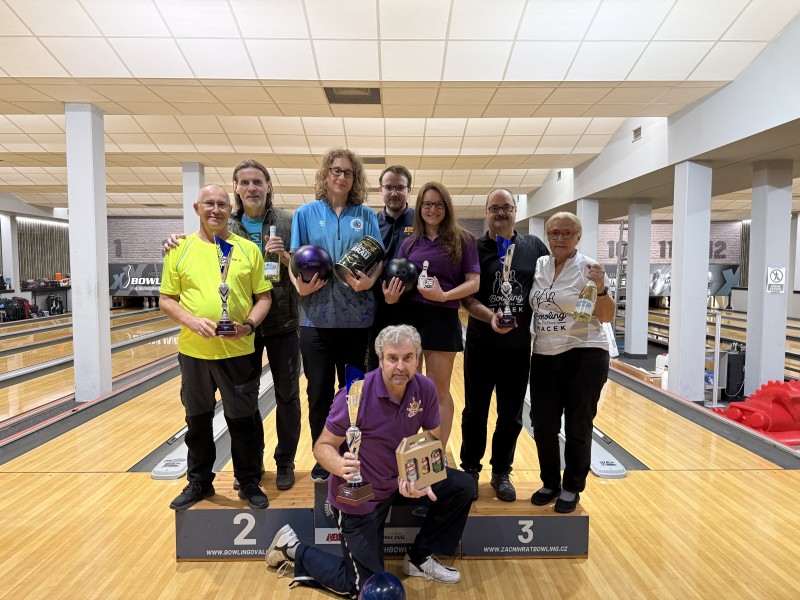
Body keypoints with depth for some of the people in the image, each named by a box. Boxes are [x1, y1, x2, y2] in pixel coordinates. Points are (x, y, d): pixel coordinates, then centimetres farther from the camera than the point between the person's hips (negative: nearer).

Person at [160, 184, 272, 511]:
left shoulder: (248, 249, 1)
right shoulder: (180, 249, 3)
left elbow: (264, 297, 3)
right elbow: (167, 300, 4)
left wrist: (250, 324, -14)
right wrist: (191, 321, -14)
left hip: (238, 351, -1)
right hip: (193, 351, 1)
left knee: (243, 420, 8)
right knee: (197, 420, 15)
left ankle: (249, 483, 26)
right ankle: (199, 482, 34)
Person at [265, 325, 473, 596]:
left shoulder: (426, 389, -13)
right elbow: (323, 447, -21)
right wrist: (341, 467, -43)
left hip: (401, 478, 6)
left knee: (461, 486, -4)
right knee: (364, 587, 2)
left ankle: (420, 558, 15)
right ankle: (293, 549, 22)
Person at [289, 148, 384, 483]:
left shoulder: (366, 215, 7)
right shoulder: (306, 213, 6)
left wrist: (370, 280, -20)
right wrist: (300, 285, -18)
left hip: (356, 317, 0)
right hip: (317, 317, 0)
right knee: (319, 394, 6)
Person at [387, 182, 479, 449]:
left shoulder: (462, 239, 1)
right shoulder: (410, 243, 11)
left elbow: (473, 283, -5)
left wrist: (444, 295, -21)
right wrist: (390, 295, -12)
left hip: (443, 319, -3)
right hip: (409, 317, 3)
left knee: (439, 390, 6)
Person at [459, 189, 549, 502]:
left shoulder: (534, 246, 2)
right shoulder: (474, 249, -3)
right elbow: (466, 297, -9)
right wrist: (490, 317, -26)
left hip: (519, 347, 2)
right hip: (481, 347, -1)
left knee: (511, 416, 12)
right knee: (475, 413, 10)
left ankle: (502, 473, 29)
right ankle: (470, 471, 27)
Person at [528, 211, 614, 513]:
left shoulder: (588, 269, -8)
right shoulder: (538, 266, 5)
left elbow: (607, 317, -7)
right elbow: (530, 304, 18)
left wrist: (601, 289, -22)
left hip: (584, 357, -4)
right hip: (544, 357, 4)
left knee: (577, 427, 7)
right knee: (543, 425, 8)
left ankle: (572, 488, 25)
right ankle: (550, 483, 28)